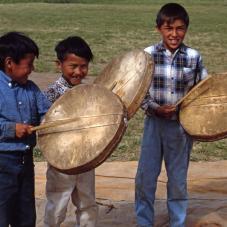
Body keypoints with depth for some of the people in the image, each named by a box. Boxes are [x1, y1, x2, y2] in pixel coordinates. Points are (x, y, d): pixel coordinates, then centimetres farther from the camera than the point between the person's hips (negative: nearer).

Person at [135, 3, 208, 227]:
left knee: (178, 179, 11)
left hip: (182, 126, 0)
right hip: (154, 123, 0)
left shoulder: (194, 57, -4)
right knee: (145, 178, 6)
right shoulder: (148, 55, -5)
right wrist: (156, 109, -18)